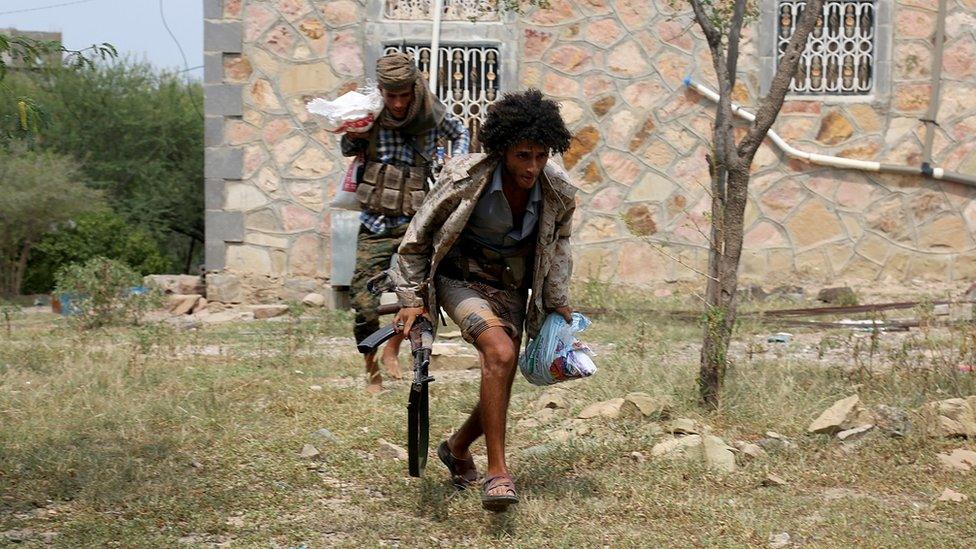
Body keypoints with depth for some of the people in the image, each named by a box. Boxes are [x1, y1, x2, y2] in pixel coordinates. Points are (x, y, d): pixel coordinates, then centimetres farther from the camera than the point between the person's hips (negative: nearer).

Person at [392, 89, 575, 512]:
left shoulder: (559, 194, -12)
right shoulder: (464, 180, -23)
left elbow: (557, 245, 11)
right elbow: (417, 238, -9)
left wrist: (559, 301, 14)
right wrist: (412, 298, -6)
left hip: (510, 287, 5)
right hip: (460, 279, -5)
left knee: (499, 385, 5)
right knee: (500, 353, -30)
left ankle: (457, 448, 37)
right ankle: (497, 473, -25)